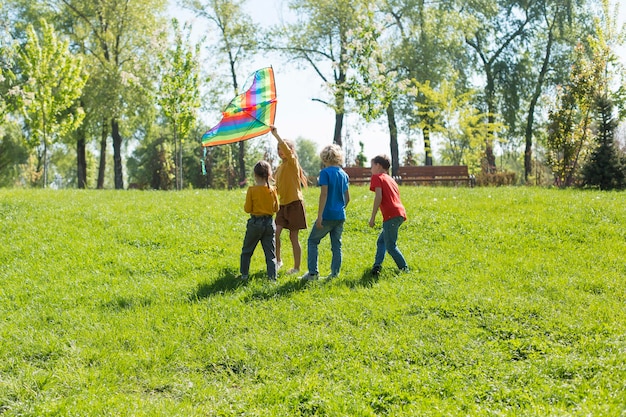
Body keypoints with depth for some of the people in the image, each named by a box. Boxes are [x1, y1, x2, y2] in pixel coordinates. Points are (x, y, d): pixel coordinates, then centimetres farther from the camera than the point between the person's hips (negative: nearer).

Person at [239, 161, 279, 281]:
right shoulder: (272, 190, -3)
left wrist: (246, 206, 10)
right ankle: (272, 276, 1)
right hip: (269, 223, 2)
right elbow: (276, 208, 5)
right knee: (270, 252, 7)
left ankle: (244, 274, 18)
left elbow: (247, 209, -10)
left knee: (247, 250, 15)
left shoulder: (252, 190, -12)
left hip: (255, 223, -2)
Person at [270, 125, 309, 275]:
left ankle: (297, 267, 12)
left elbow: (286, 148, -27)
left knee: (293, 237, 0)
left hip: (294, 204, -6)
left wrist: (276, 134, -32)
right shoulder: (279, 167, 13)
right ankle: (278, 260, 7)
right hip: (282, 204, 6)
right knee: (275, 232, -10)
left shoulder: (293, 162, -8)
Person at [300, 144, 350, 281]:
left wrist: (319, 215, -18)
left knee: (312, 241, 6)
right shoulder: (344, 174, 10)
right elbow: (347, 198, 14)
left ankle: (313, 273, 1)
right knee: (336, 245, 11)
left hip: (328, 215, -6)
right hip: (340, 216, 6)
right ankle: (334, 273, 11)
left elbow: (324, 194, -17)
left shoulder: (325, 172, -10)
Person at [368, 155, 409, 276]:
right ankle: (377, 266, 8)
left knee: (391, 246, -3)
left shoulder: (376, 177, 3)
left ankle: (405, 269, -1)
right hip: (400, 213, 9)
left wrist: (372, 217, -11)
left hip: (391, 215, -9)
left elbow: (379, 196, -12)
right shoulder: (390, 179, 26)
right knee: (381, 241, 18)